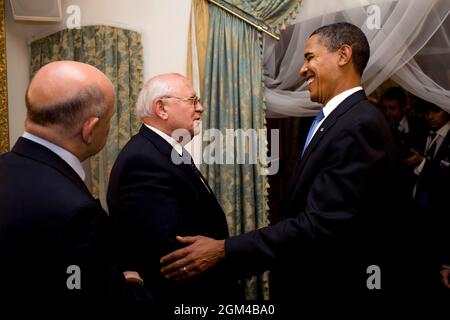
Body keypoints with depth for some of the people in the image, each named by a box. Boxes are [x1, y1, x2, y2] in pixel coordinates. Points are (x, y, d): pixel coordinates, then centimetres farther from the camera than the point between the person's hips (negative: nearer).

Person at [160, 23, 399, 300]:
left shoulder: (360, 125, -23)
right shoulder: (334, 120, 8)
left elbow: (320, 225, -29)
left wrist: (224, 251, -28)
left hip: (339, 286, -8)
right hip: (313, 280, 8)